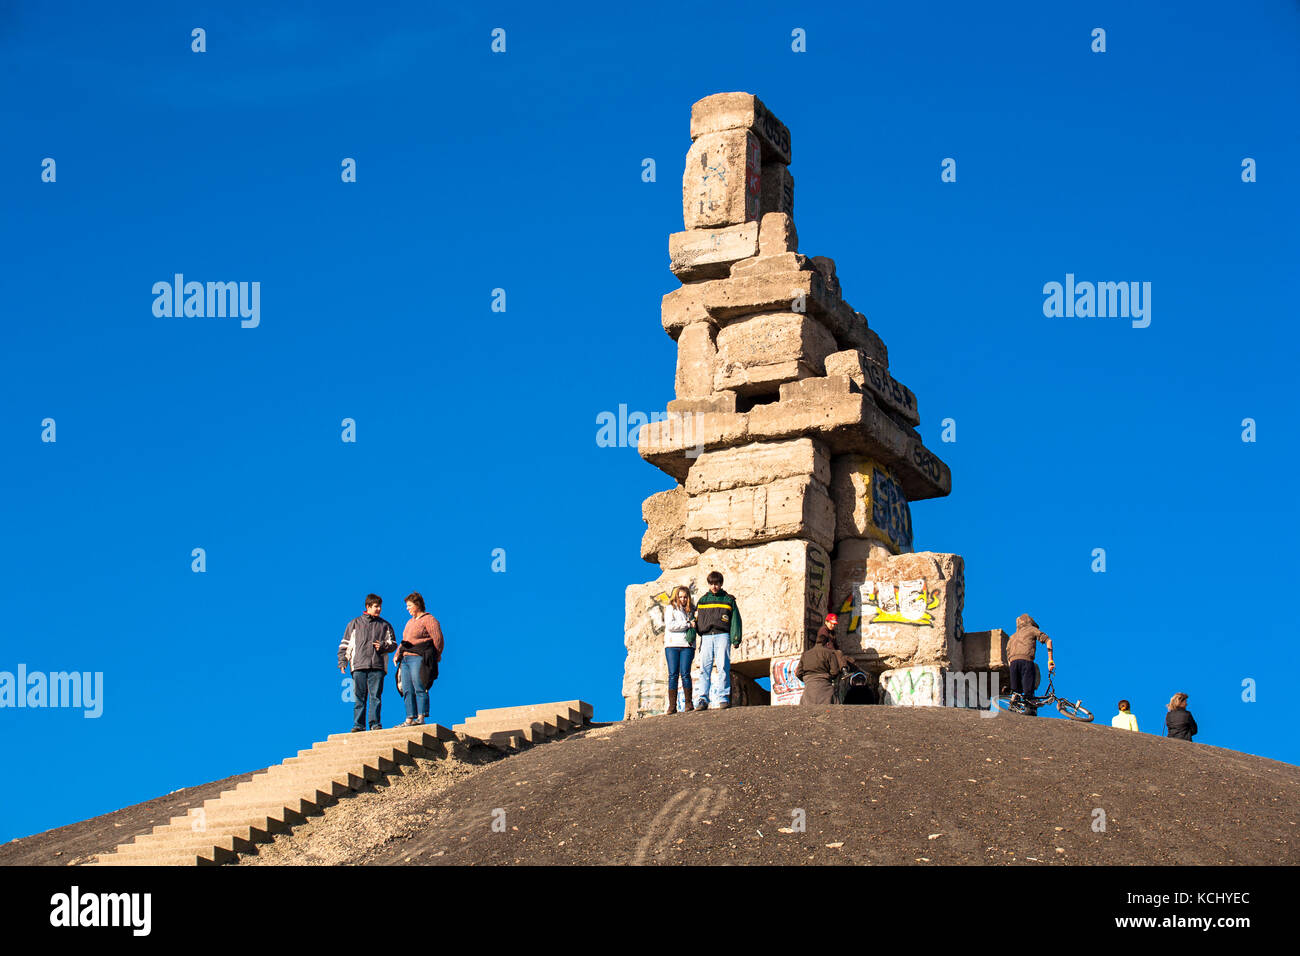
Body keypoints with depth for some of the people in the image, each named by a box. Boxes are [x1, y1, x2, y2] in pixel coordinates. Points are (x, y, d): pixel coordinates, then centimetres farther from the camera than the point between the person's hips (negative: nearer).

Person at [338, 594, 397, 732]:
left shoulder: (385, 625, 14)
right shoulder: (354, 624, 13)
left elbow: (393, 644, 17)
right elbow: (345, 644, 13)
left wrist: (383, 646, -4)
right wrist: (342, 662, 4)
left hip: (378, 666, 0)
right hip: (359, 666, 0)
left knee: (375, 697, -4)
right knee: (359, 697, -2)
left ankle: (375, 723, -1)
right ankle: (358, 724, 0)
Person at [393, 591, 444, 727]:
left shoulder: (428, 619, -2)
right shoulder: (410, 622, 25)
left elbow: (438, 639, -8)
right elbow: (404, 641, 28)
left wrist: (436, 656, -6)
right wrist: (397, 655, 14)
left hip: (419, 658, -9)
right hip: (406, 659, 9)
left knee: (420, 689, -13)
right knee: (408, 690, 3)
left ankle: (421, 717, -16)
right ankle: (410, 719, 2)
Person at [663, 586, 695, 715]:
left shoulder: (691, 610, 17)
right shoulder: (671, 609, 8)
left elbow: (695, 628, 23)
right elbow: (670, 625, -6)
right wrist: (688, 624, -7)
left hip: (687, 646, 1)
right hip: (672, 645, -1)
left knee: (685, 674, -8)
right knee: (673, 675, -5)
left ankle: (688, 703, -3)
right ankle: (672, 706, -6)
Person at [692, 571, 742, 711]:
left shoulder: (728, 600, 12)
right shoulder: (703, 600, 19)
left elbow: (735, 620, 7)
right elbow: (695, 619, 18)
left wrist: (736, 639, -3)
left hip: (722, 635, -2)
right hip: (706, 637, 2)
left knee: (723, 667, -9)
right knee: (704, 668, -4)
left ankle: (723, 698, -10)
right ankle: (703, 700, -5)